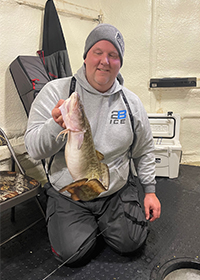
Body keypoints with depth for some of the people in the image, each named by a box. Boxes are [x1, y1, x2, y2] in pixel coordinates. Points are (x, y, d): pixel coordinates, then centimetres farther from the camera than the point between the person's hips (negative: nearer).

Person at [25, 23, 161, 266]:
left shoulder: (131, 102, -2)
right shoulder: (56, 91, -11)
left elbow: (144, 150, 9)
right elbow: (34, 148, -15)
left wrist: (150, 190, 5)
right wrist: (56, 125, -35)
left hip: (117, 193, 3)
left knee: (130, 243, -4)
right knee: (75, 255, -10)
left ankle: (101, 221, 27)